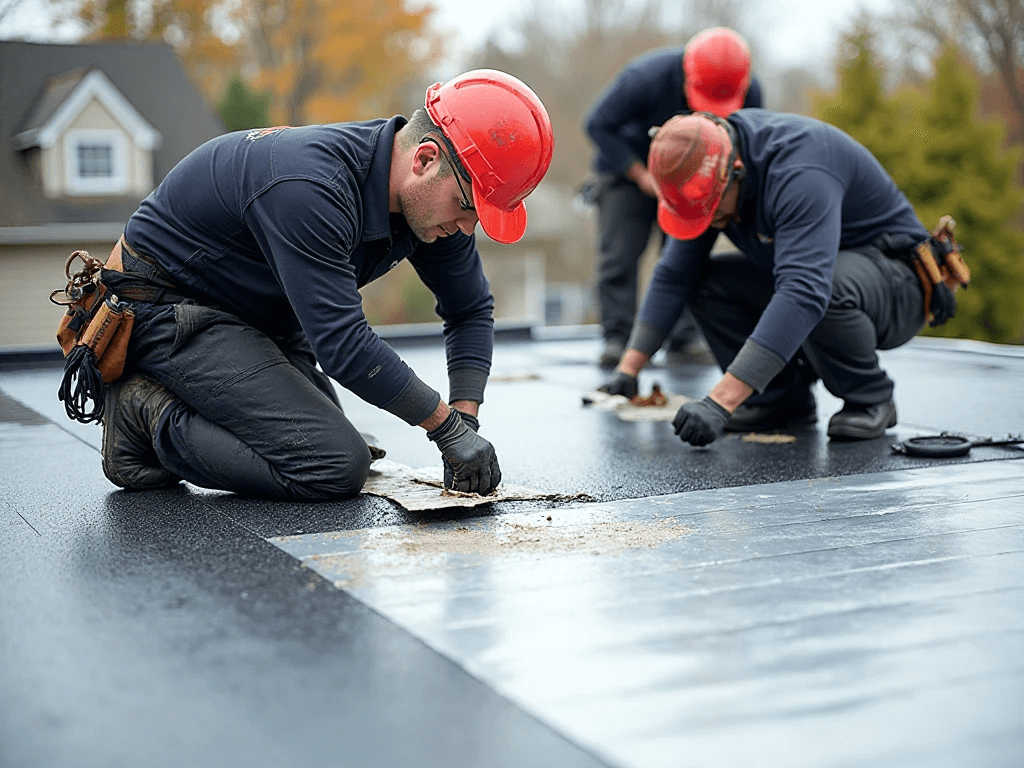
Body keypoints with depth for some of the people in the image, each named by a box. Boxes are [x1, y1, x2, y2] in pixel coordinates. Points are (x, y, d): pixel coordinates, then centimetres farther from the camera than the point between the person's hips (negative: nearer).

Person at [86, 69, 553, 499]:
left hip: (258, 316, 9)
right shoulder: (310, 187, -35)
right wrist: (447, 426, -27)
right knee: (335, 469, -20)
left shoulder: (433, 198, -9)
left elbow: (472, 311, 4)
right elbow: (343, 343, -35)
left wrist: (466, 419, -9)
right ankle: (150, 418, -7)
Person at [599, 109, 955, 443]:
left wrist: (721, 401, -51)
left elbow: (804, 294, -46)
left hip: (896, 284, -7)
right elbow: (674, 273, 1)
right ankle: (784, 399, 0)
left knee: (829, 287, -39)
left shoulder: (800, 172, -35)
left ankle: (870, 399, -12)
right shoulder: (706, 177, -8)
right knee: (705, 280, -8)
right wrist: (628, 369, -8)